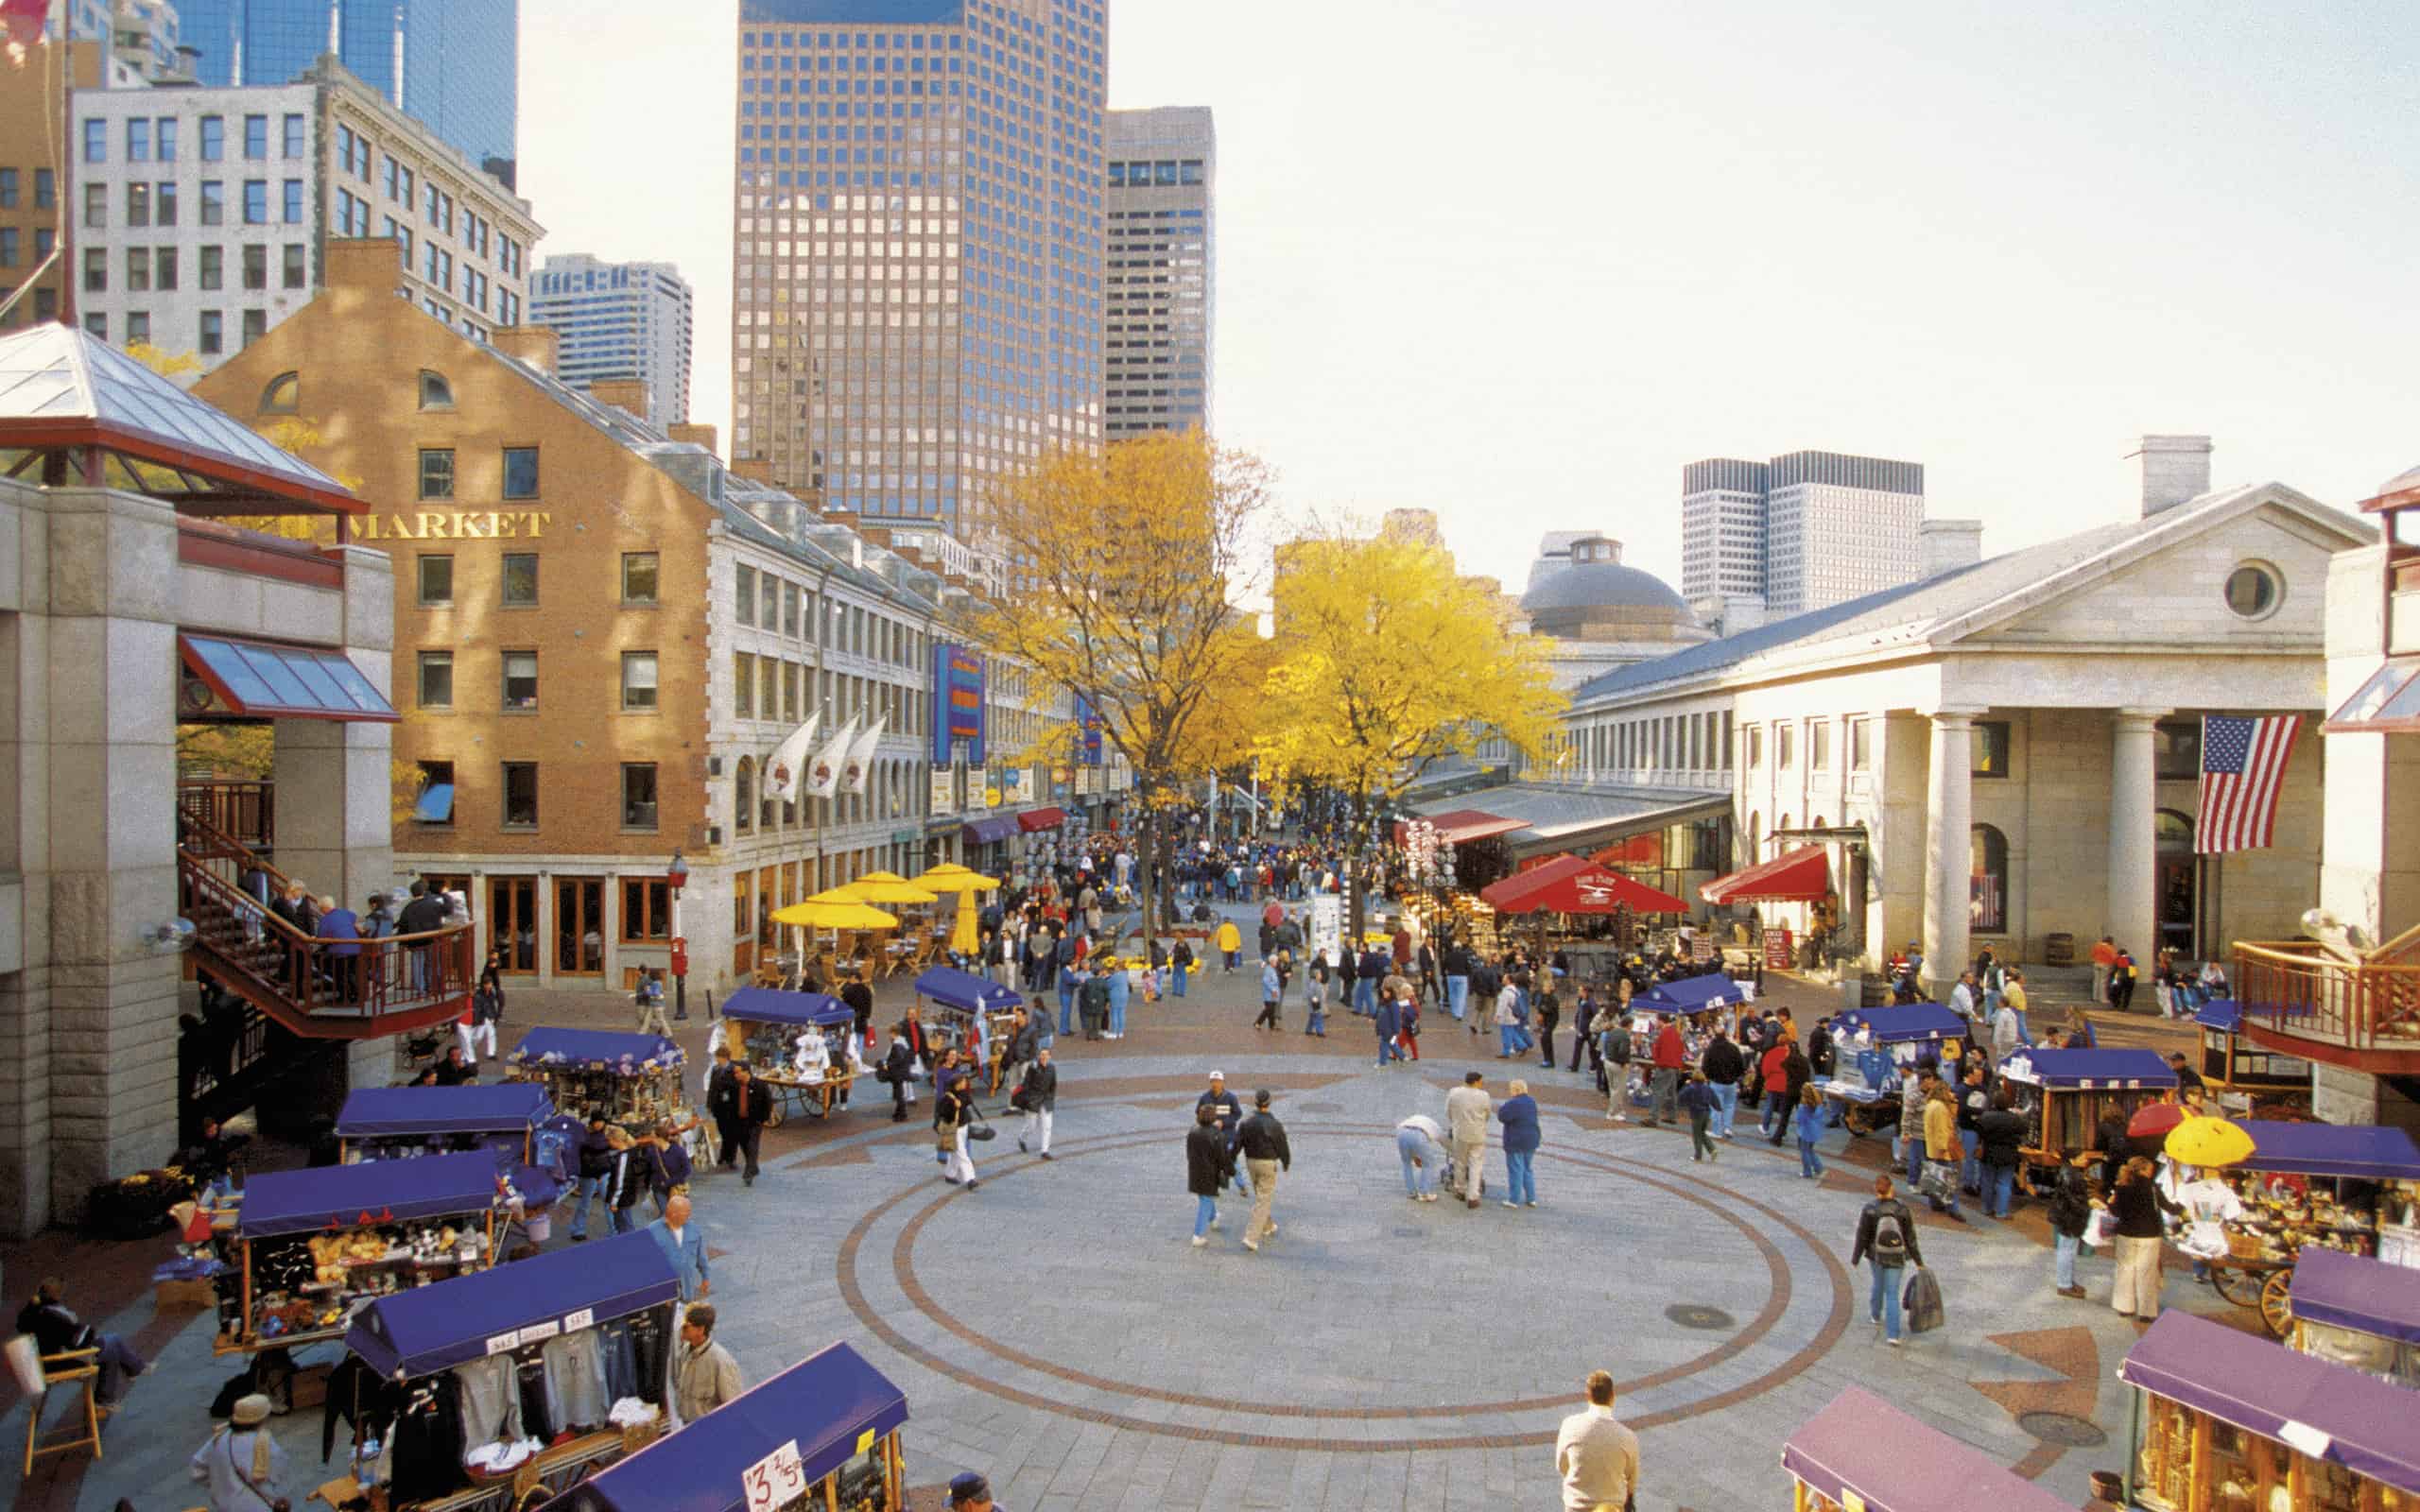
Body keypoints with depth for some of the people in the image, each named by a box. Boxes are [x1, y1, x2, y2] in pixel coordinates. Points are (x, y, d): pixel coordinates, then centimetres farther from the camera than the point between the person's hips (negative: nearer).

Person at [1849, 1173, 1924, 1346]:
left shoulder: (1869, 1209, -16)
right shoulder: (1902, 1208, -14)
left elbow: (1862, 1237, -10)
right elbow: (1910, 1238, -7)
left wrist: (1855, 1260, 0)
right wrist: (1919, 1261, 4)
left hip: (1876, 1255, 1)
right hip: (1897, 1258, -1)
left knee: (1879, 1284, 27)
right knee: (1892, 1293, 6)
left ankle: (1876, 1315, 50)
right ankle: (1892, 1335, -1)